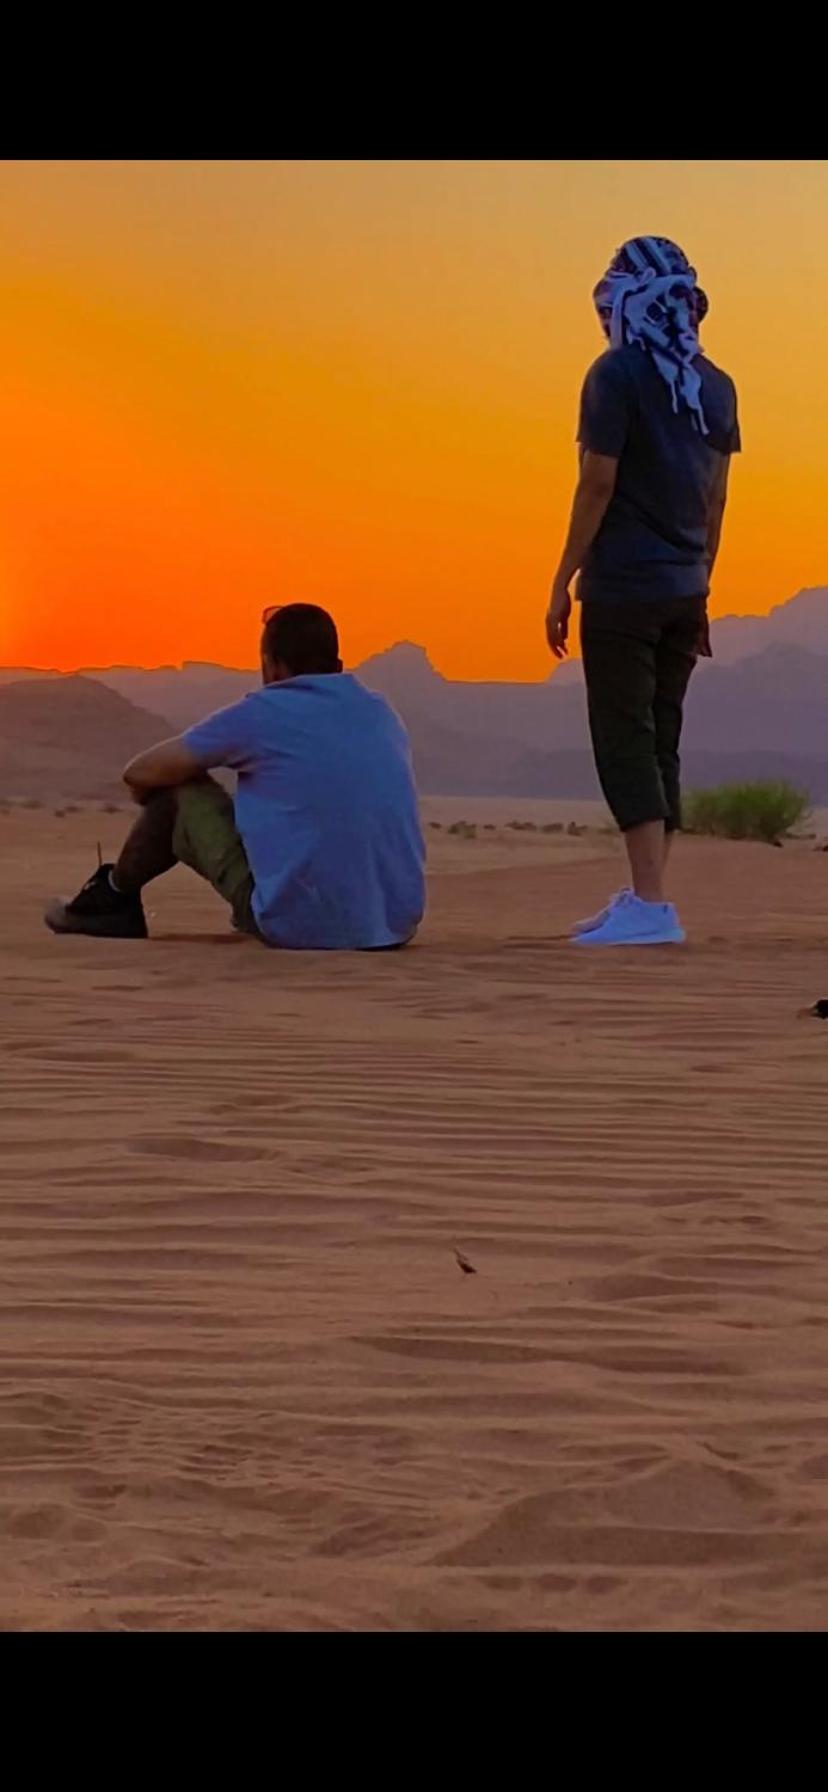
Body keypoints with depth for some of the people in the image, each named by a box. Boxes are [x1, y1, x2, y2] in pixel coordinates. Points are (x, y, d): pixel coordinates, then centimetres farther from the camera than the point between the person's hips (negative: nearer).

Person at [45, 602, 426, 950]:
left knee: (178, 791, 11)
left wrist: (150, 793, 29)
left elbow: (140, 774, 6)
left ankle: (115, 898, 31)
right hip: (398, 926, 6)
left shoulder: (261, 715, -5)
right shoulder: (383, 714, 11)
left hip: (301, 927, -5)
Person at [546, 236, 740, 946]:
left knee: (626, 742, -8)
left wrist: (563, 582, -7)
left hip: (623, 588, -7)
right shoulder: (714, 385, 10)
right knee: (660, 742, 12)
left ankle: (651, 905, -16)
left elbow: (597, 486, -13)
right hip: (684, 590, 7)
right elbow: (714, 498, 13)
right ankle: (644, 899, 16)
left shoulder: (619, 375, -10)